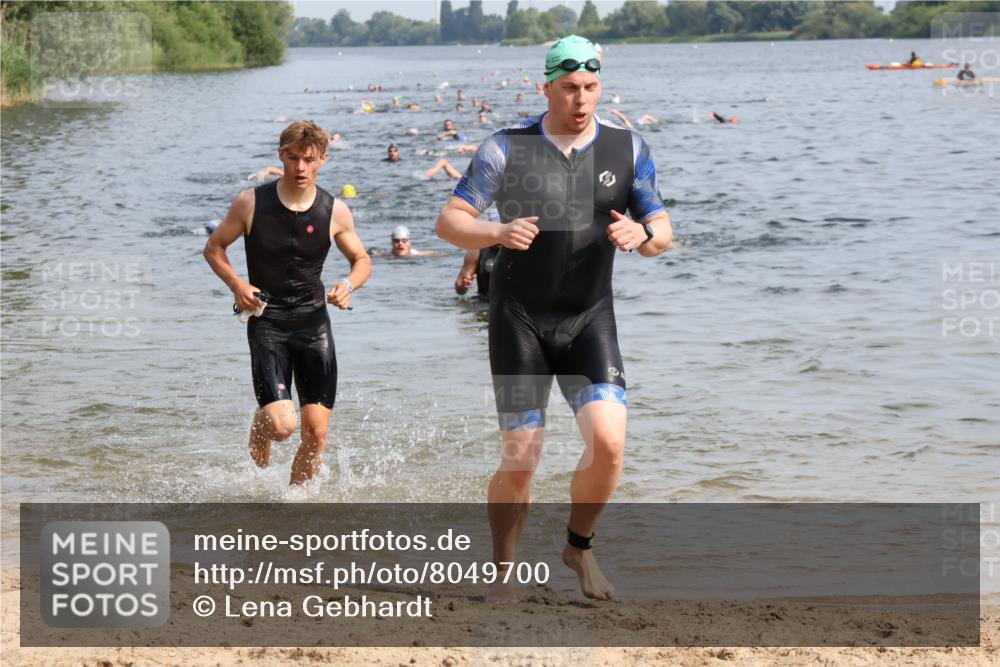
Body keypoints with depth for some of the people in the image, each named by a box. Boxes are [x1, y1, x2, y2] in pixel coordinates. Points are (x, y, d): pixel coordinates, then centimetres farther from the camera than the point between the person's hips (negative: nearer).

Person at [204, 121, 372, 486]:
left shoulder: (335, 211, -2)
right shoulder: (251, 203, -7)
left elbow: (362, 260, 12)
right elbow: (214, 248, 6)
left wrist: (348, 284, -10)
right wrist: (237, 285, -11)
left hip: (314, 322, 3)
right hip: (267, 323, -2)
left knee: (316, 432, -1)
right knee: (281, 424, -16)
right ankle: (258, 474, 19)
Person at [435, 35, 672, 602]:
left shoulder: (628, 149, 2)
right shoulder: (507, 149, -4)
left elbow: (663, 231, 4)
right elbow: (449, 221, -6)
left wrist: (642, 236, -21)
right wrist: (498, 233, -27)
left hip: (590, 318, 2)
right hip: (519, 318, -1)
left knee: (609, 440, -17)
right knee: (520, 459, -5)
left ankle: (580, 546, 9)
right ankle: (503, 573, 16)